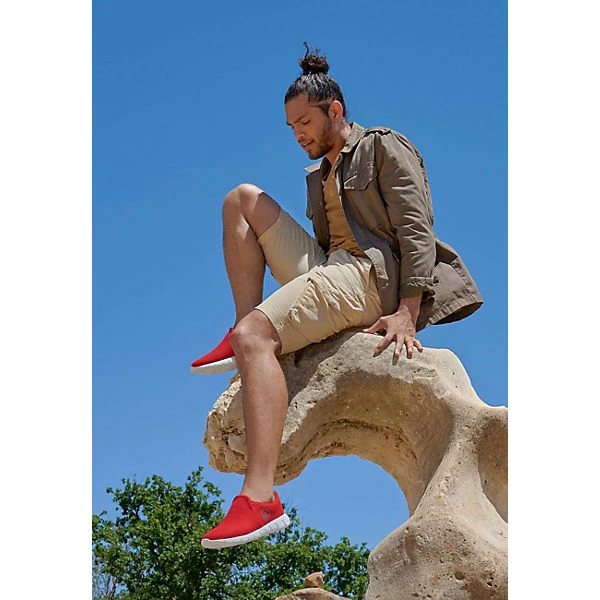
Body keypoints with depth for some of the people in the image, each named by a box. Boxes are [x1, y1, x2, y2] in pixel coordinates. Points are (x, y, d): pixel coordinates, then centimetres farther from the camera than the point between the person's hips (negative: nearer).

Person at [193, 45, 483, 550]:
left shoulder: (385, 148, 4)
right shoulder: (320, 176, 28)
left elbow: (417, 230, -8)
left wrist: (406, 313, -20)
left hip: (372, 272, -8)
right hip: (328, 271, 8)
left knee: (256, 335, -31)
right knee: (242, 199, 9)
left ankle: (260, 498, -43)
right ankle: (243, 340, -6)